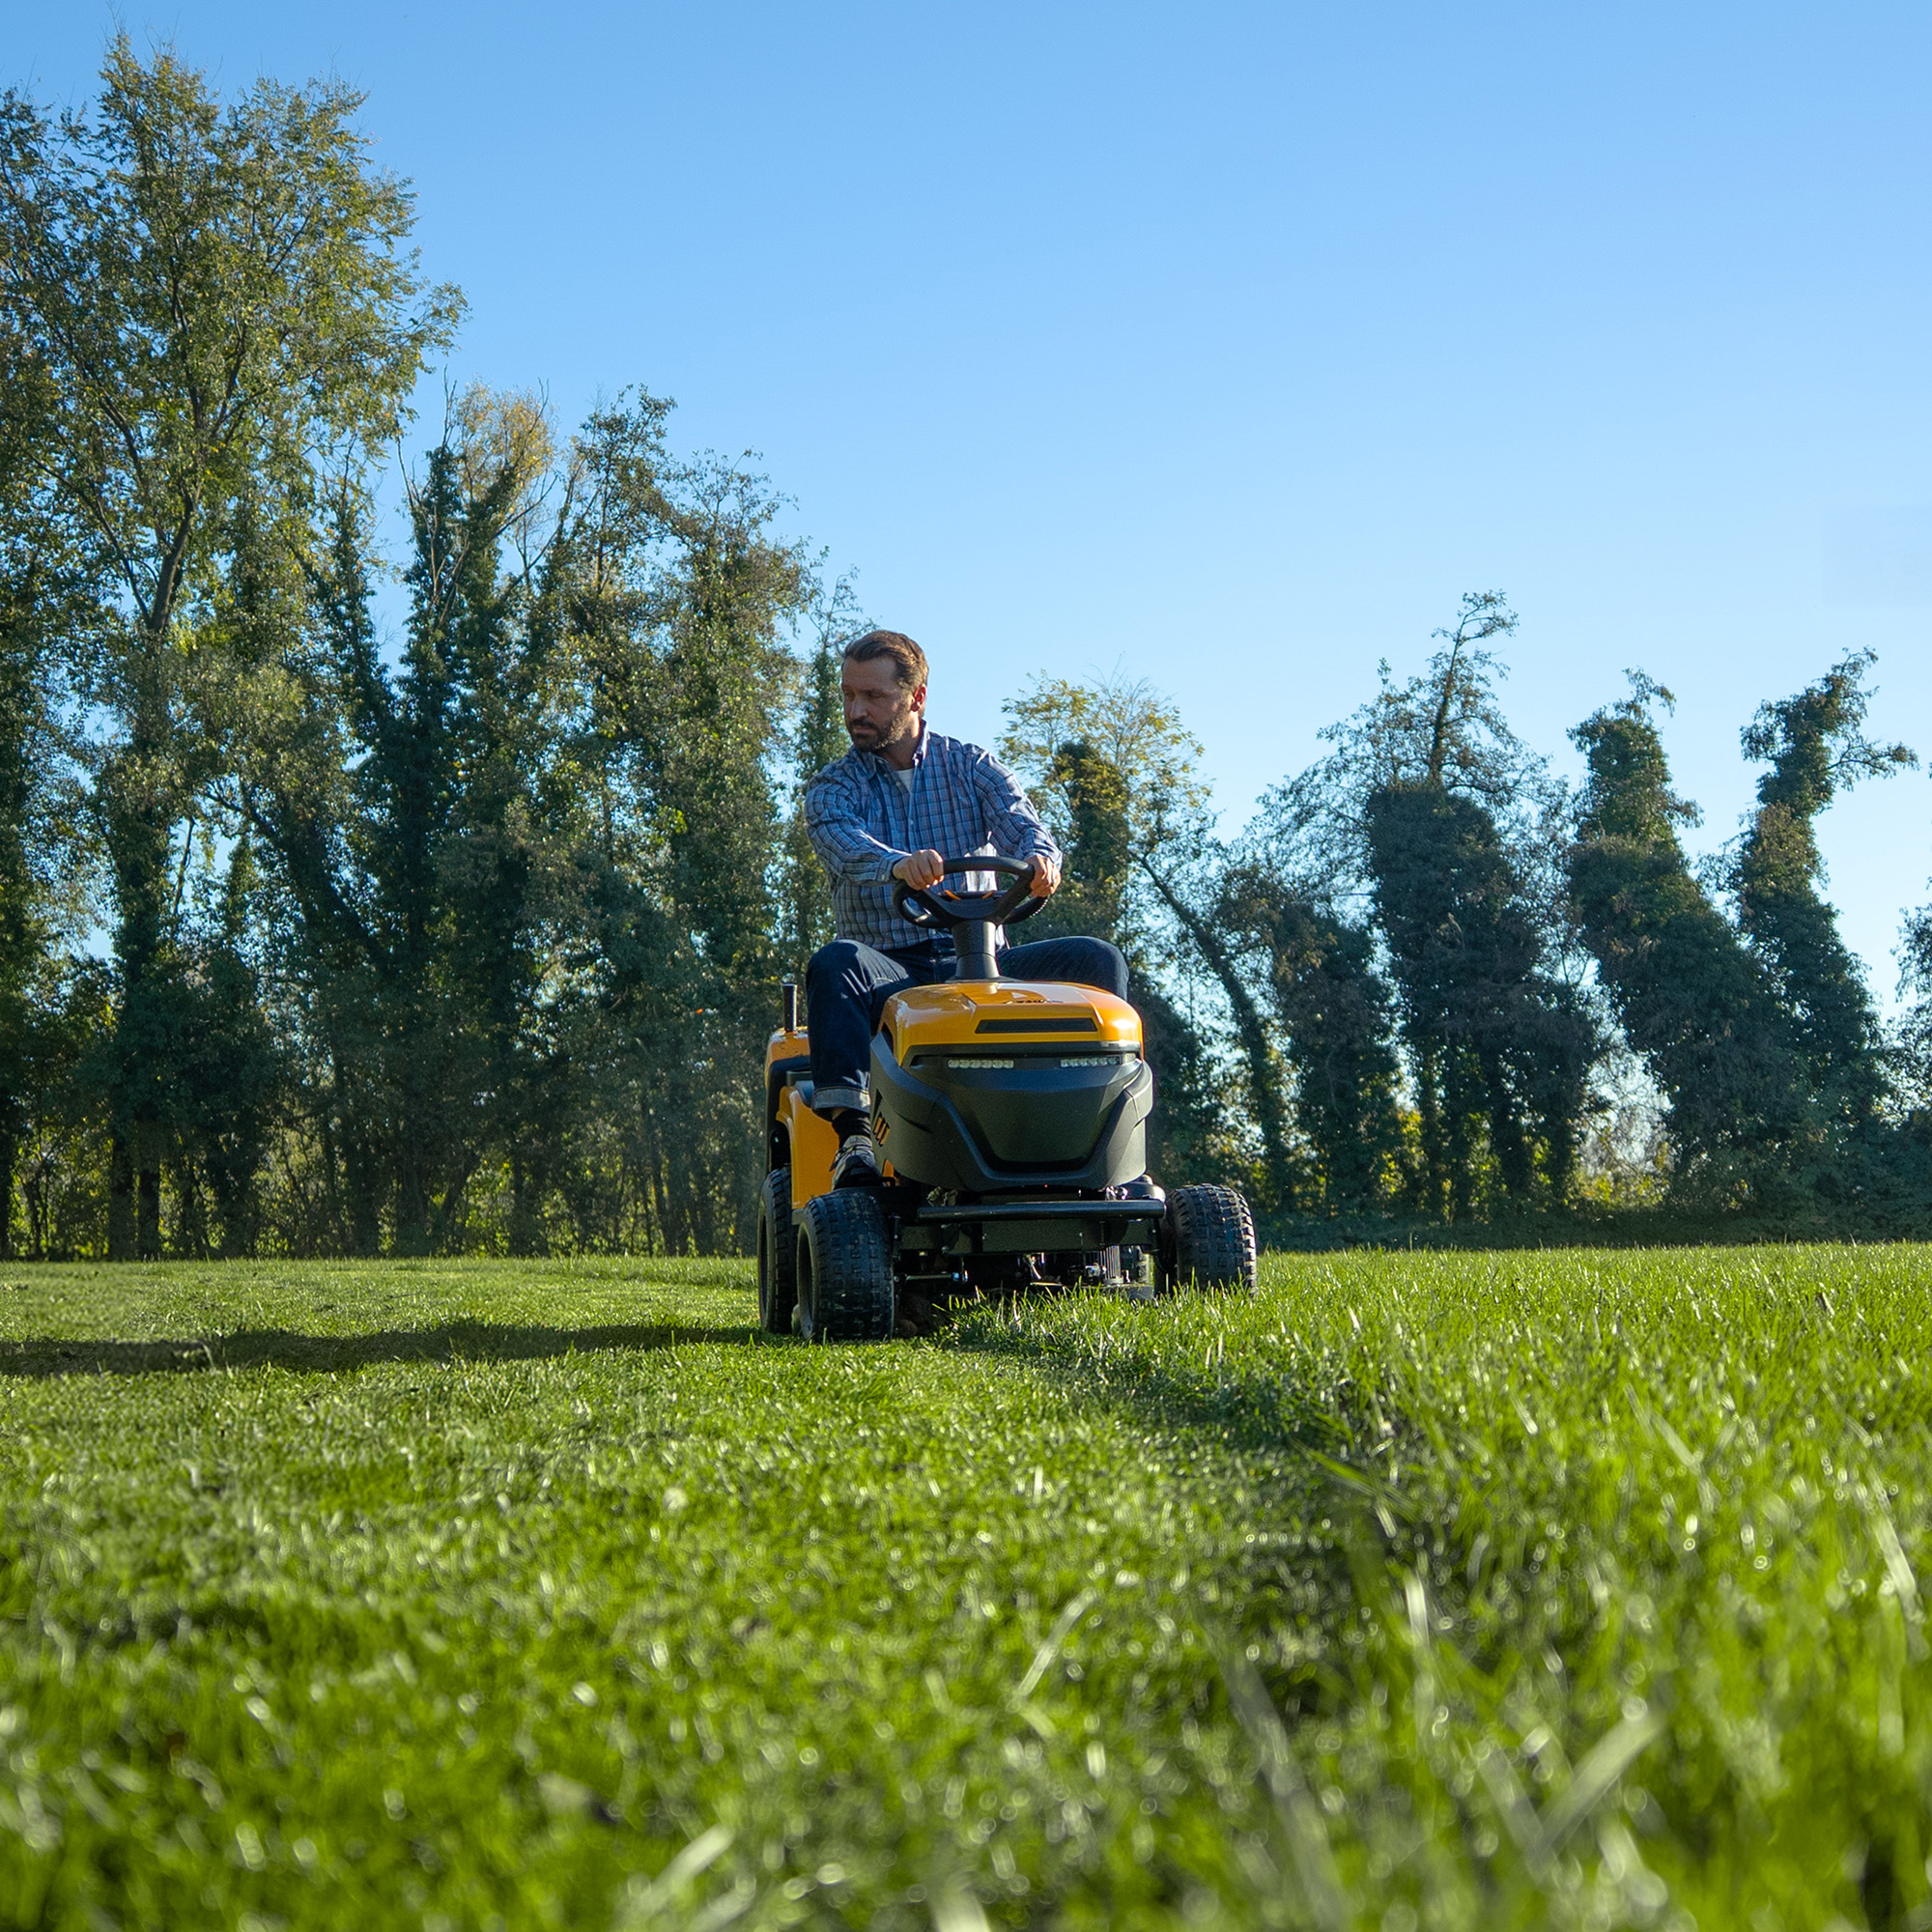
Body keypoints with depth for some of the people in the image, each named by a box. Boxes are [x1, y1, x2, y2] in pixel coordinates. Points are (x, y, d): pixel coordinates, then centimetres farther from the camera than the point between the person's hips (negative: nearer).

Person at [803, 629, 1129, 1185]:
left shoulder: (972, 767, 12)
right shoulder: (832, 788, 7)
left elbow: (1020, 823, -7)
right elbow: (845, 846, -16)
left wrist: (1039, 858, -34)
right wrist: (898, 865, -40)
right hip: (890, 968, -1)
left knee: (1098, 961, -21)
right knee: (835, 962, -35)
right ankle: (853, 1135, -43)